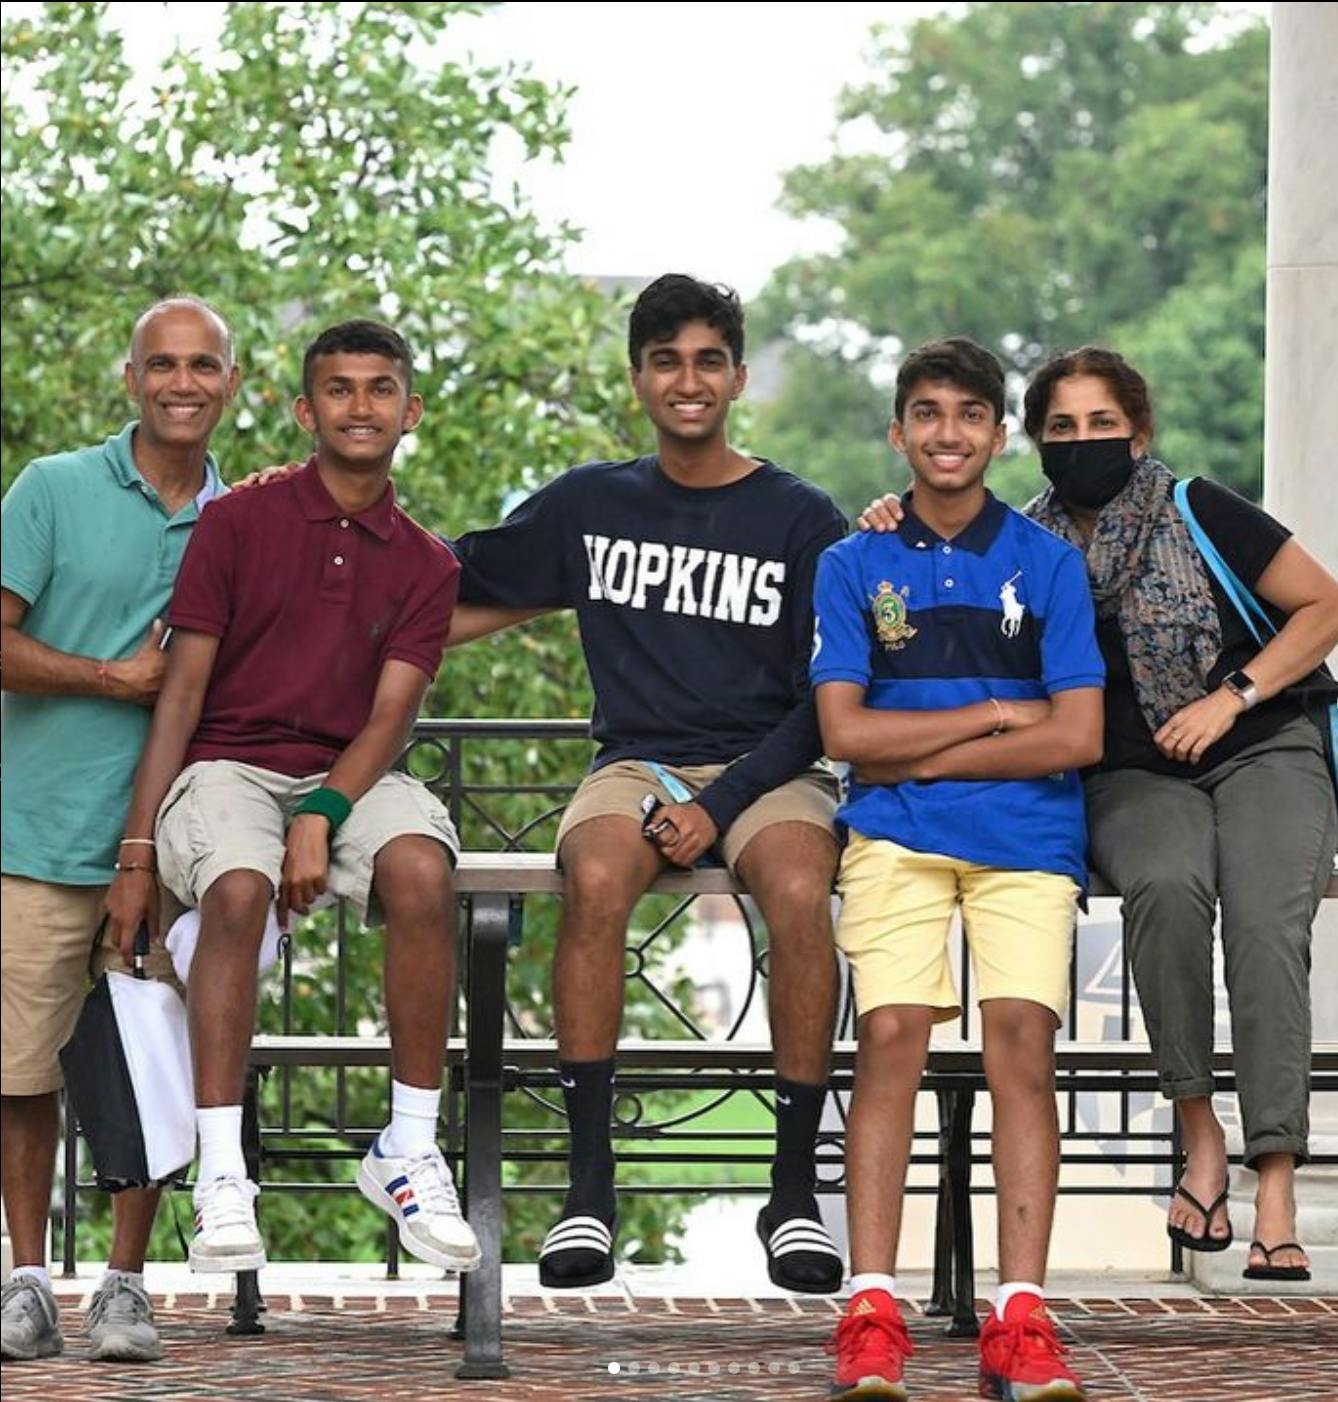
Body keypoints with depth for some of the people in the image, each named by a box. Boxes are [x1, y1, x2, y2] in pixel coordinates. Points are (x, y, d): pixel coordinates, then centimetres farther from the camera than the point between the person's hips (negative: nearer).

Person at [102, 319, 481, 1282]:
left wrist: (321, 815, -22)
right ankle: (221, 1176, -33)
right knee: (238, 890, -36)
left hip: (350, 775, 2)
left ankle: (410, 1149, -23)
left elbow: (391, 714, -2)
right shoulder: (238, 525, 2)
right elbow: (183, 693, 0)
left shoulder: (424, 565, 9)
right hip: (228, 765, -2)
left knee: (423, 871, -32)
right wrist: (136, 854, -8)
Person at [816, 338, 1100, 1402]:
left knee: (1022, 1033, -16)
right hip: (897, 835, 0)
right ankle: (871, 1314, -17)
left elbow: (1077, 737, -1)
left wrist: (917, 752, -2)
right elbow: (846, 734, 0)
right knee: (892, 1032, -17)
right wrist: (995, 716, -2)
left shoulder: (1049, 564, 8)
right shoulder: (854, 567, 10)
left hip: (1027, 833, 0)